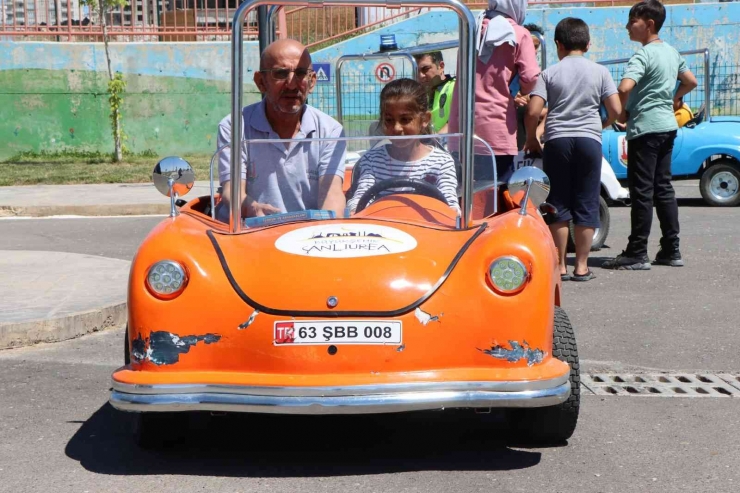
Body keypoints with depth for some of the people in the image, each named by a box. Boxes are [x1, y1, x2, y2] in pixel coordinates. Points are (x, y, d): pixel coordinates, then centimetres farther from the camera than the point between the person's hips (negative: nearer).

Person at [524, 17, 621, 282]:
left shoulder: (549, 73, 2)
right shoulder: (599, 71, 5)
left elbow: (533, 112, -7)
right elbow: (616, 110, 0)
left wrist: (531, 139, 8)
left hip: (557, 140, 0)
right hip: (589, 140, 1)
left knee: (558, 205, 6)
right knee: (586, 205, 6)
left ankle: (559, 266, 8)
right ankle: (582, 266, 8)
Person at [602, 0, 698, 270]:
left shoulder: (643, 56, -15)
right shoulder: (672, 52, 12)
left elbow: (624, 88, -29)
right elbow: (691, 81, 23)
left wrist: (621, 113, -13)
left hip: (645, 128, -9)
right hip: (668, 126, 9)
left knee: (641, 191, -5)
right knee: (663, 188, 12)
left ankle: (637, 254, -2)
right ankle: (671, 250, 15)